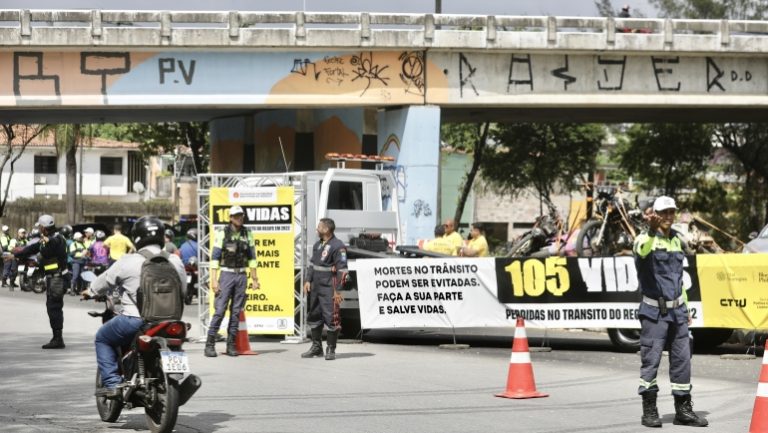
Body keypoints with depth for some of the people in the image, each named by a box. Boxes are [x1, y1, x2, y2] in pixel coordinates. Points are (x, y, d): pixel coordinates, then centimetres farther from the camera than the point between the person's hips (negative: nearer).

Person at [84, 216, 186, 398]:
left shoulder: (129, 261, -7)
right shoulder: (175, 261, 4)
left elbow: (106, 280, 7)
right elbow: (182, 288, 16)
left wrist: (90, 292, 28)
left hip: (135, 319, -4)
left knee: (102, 338, 18)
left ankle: (111, 383, 6)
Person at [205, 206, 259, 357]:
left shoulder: (247, 234, 9)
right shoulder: (222, 233, -3)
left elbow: (252, 257, 14)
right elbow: (215, 257, -5)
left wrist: (254, 278, 9)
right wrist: (214, 279, -11)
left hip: (241, 276, 4)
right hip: (226, 275, -4)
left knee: (236, 311, 4)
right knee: (220, 310, -9)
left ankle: (231, 345, 9)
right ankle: (210, 344, -5)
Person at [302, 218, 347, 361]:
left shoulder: (337, 246, -12)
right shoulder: (317, 245, 15)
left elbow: (342, 270, -14)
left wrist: (338, 289, -18)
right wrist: (308, 280, 11)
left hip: (328, 288, -9)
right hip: (315, 287, 9)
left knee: (331, 318, -8)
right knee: (314, 316, 14)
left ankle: (331, 349, -1)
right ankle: (316, 347, 25)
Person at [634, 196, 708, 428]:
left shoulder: (675, 239, 14)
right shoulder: (645, 238, -7)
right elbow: (643, 252, -34)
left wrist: (686, 307, 21)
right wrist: (652, 230, -52)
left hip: (677, 309, 6)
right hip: (655, 311, -6)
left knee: (682, 359, 7)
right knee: (651, 359, -6)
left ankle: (683, 409, 15)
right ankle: (649, 411, 2)